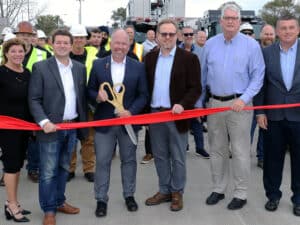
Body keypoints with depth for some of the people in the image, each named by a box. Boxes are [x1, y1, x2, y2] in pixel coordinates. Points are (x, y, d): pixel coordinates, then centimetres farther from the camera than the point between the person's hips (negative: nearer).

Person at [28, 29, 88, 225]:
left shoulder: (80, 68, 8)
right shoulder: (41, 67, -6)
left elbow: (83, 97, 11)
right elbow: (34, 99, -8)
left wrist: (84, 124, 8)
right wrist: (44, 121, -20)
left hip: (73, 127, 4)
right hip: (51, 127, -4)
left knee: (64, 168, 17)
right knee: (48, 171, 3)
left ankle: (59, 201, 33)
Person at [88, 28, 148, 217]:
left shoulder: (138, 67, 0)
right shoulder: (98, 65, 1)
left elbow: (143, 95, -1)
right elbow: (90, 90, 5)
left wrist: (131, 111, -15)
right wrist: (97, 96, -18)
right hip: (104, 122, 0)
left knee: (129, 160, 13)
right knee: (102, 161, 4)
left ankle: (129, 195, 30)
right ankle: (101, 199, 17)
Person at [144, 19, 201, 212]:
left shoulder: (189, 58, -5)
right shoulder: (150, 58, 8)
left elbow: (195, 88, -9)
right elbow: (146, 86, 10)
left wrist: (182, 104, -24)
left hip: (176, 115, -4)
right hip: (154, 114, 4)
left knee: (178, 158, 7)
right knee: (160, 156, 14)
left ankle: (177, 193, 22)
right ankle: (164, 191, 28)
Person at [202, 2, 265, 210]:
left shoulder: (251, 45, -3)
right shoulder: (210, 44, 6)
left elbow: (257, 77, -5)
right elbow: (203, 75, 11)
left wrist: (244, 99, -16)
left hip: (239, 104, -3)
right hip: (214, 103, 4)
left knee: (240, 151, 1)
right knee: (217, 150, 12)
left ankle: (240, 194, 13)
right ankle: (218, 189, 25)